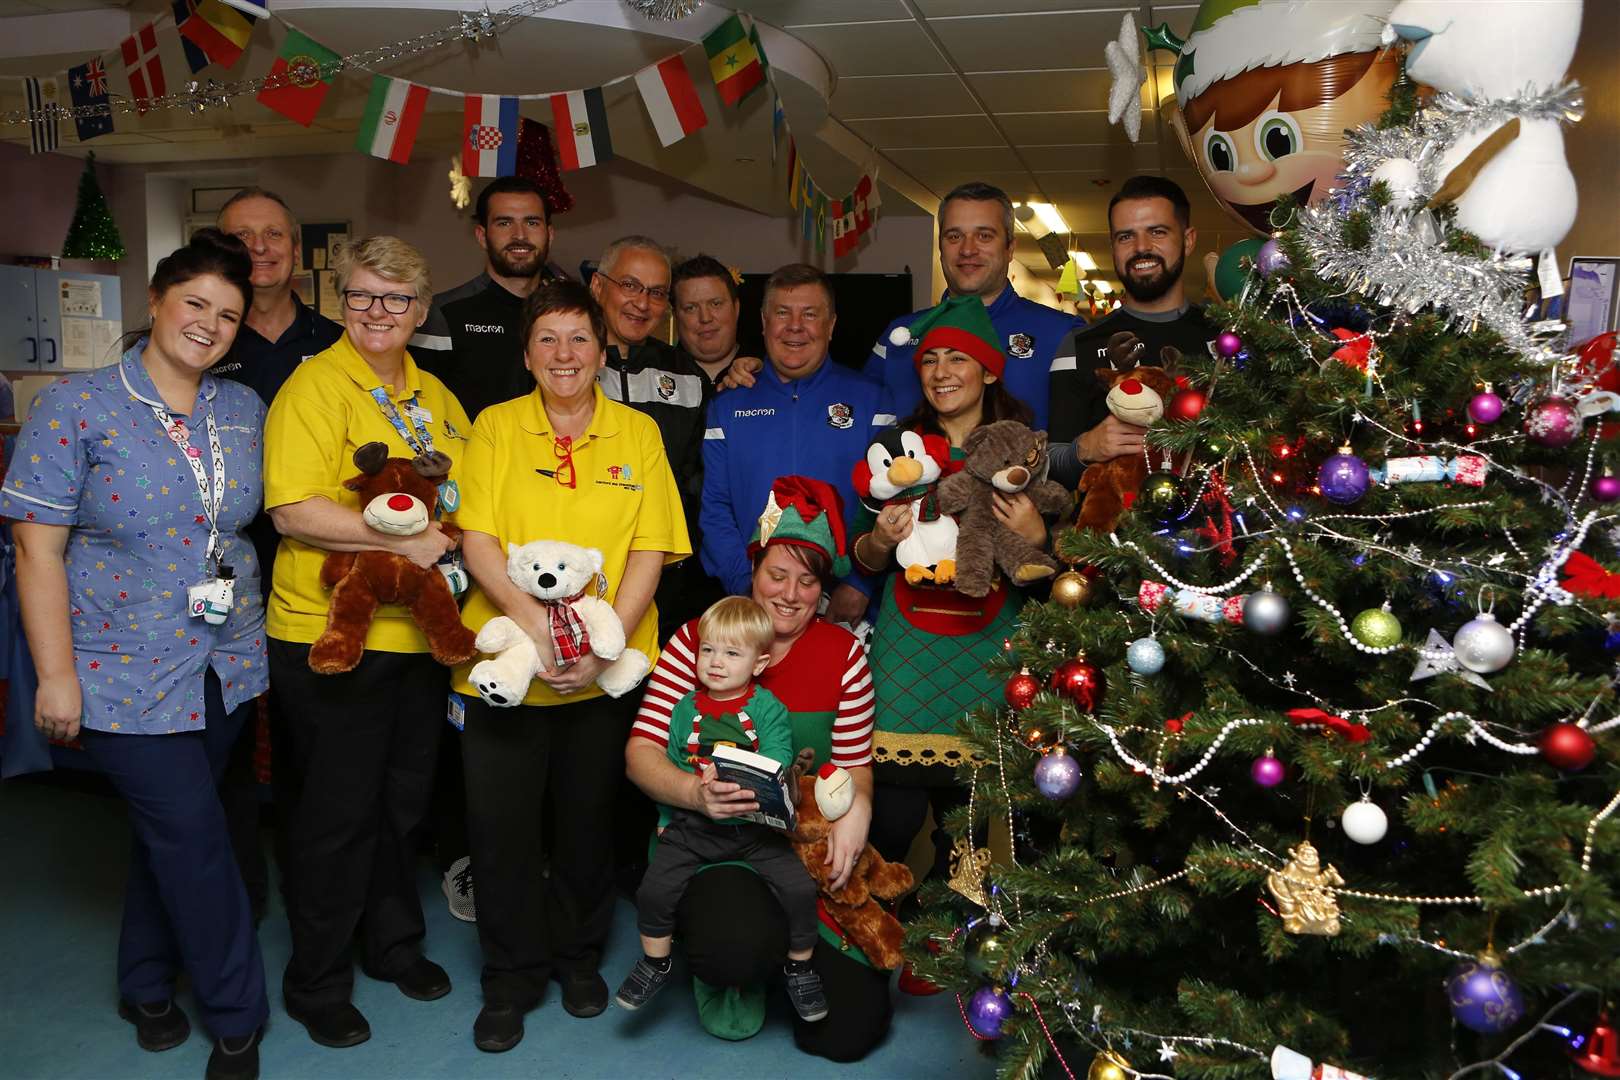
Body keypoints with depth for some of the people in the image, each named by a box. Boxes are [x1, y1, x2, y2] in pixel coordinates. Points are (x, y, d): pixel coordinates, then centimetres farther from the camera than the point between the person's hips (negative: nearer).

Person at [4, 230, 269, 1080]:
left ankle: (147, 985, 38)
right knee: (192, 833, -2)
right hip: (126, 670, -5)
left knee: (169, 827, 17)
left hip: (227, 662, 5)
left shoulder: (245, 411, 5)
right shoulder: (75, 407, -9)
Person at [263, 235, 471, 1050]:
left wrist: (454, 542, 2)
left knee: (403, 801, 18)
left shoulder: (435, 396, 12)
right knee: (339, 811, 5)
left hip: (422, 633, 6)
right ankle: (316, 983, 24)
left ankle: (394, 943, 38)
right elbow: (293, 510, -20)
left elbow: (460, 492, 22)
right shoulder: (314, 387, -10)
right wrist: (403, 541, -22)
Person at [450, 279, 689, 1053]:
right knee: (502, 822, 5)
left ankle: (578, 956, 36)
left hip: (607, 670, 1)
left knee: (588, 817, 14)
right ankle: (511, 976, 26)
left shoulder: (638, 435, 3)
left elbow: (650, 550, -2)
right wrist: (531, 615, -21)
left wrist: (605, 642, -15)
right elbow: (478, 539, -5)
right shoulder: (495, 427, 2)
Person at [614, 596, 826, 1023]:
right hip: (694, 825, 2)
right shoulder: (686, 709, 5)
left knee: (800, 888, -15)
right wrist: (667, 818, 9)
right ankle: (655, 963, 17)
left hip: (756, 826, -2)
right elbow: (669, 767, 13)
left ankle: (800, 967, 12)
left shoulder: (769, 710, -4)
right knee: (655, 888, -11)